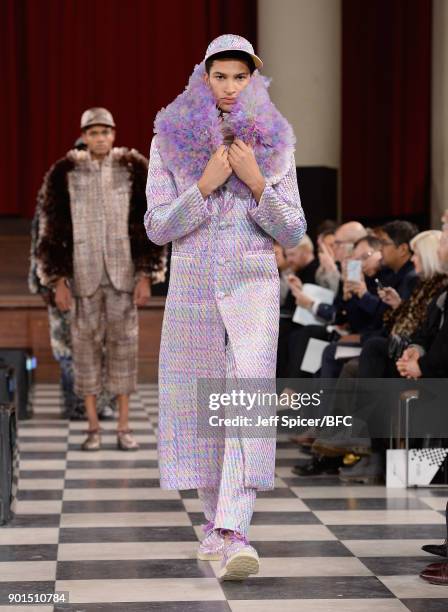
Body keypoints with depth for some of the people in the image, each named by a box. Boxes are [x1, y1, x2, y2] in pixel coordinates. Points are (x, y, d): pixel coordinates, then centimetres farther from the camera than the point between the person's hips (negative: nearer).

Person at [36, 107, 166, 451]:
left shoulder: (134, 169, -1)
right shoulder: (65, 173, -2)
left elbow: (149, 225, 1)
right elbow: (53, 228, 0)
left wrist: (146, 277, -5)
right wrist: (58, 281, -5)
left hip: (123, 271, 0)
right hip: (83, 273, 0)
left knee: (123, 343, 1)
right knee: (86, 344, 3)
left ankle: (124, 427, 9)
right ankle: (93, 428, 12)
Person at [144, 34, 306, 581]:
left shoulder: (273, 144, 1)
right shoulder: (170, 140, 0)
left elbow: (292, 233, -1)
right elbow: (157, 228, -5)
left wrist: (255, 182, -17)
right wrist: (206, 183, -19)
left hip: (254, 288, -1)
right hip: (192, 286, 1)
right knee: (198, 406, 7)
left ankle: (235, 537, -24)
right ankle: (216, 520, 26)